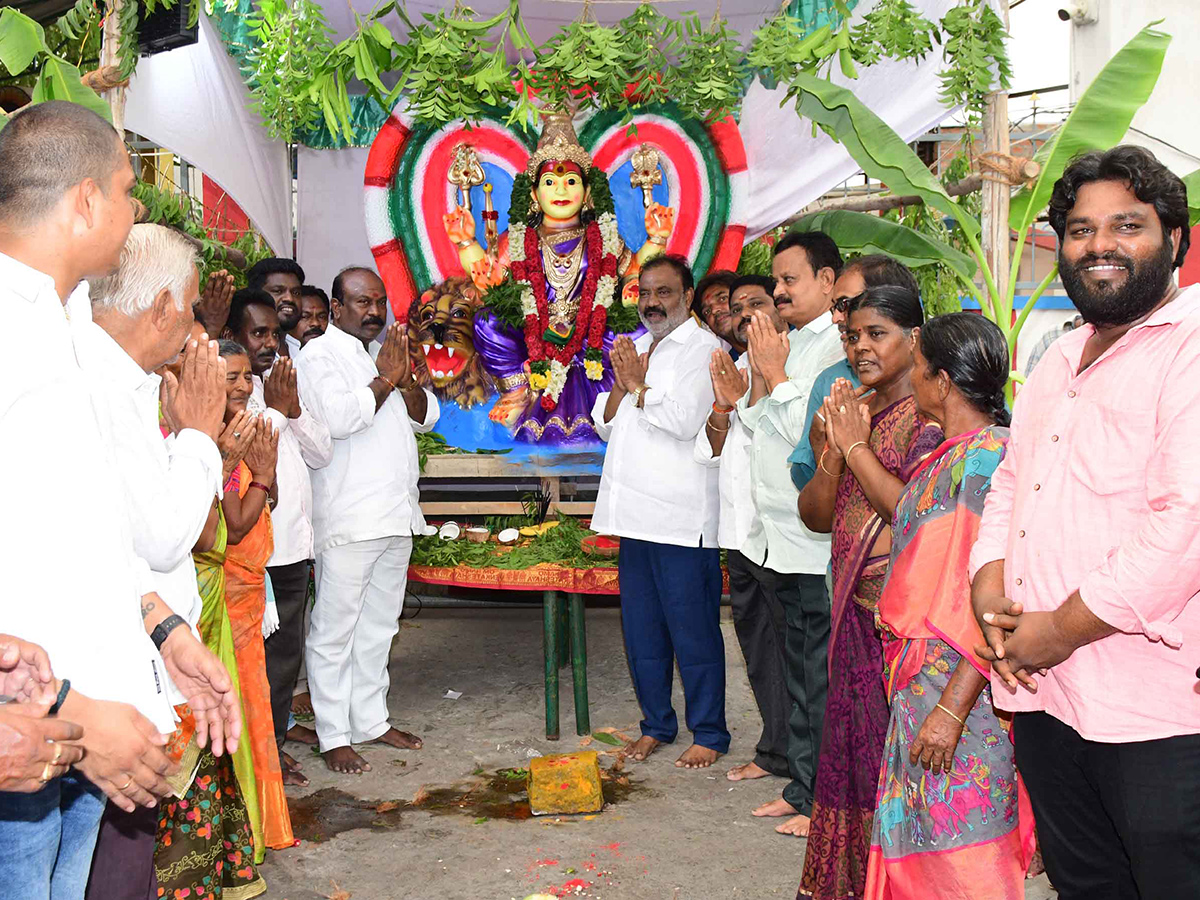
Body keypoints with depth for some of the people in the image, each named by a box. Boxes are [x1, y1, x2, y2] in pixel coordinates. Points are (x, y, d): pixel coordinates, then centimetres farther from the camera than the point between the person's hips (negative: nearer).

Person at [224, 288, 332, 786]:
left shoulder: (281, 385, 15)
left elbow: (322, 453, 12)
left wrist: (295, 410, -3)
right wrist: (275, 410, -15)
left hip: (294, 543, 8)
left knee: (288, 645, 17)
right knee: (254, 647, 1)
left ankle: (278, 722, 33)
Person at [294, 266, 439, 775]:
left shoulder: (385, 353, 18)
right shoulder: (320, 355, -6)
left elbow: (427, 417, 12)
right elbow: (339, 418, -22)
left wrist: (404, 379, -5)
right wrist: (385, 380, -11)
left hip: (396, 516, 8)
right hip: (347, 521, -8)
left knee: (379, 627, 16)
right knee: (335, 631, 0)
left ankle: (371, 721, 27)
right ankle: (333, 736, 10)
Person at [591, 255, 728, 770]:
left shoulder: (703, 349, -5)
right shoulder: (635, 349, 19)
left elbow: (684, 420, -20)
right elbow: (604, 423, 17)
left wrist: (637, 385, -7)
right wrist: (622, 383, -1)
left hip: (682, 518, -7)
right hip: (635, 512, 8)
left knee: (692, 629, 0)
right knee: (641, 628, 13)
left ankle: (709, 734, 13)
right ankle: (656, 724, 27)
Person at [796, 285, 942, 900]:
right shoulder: (852, 410, 12)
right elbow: (815, 516, 7)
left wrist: (857, 448, -16)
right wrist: (833, 452, -9)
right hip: (855, 608, 7)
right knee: (852, 743, 15)